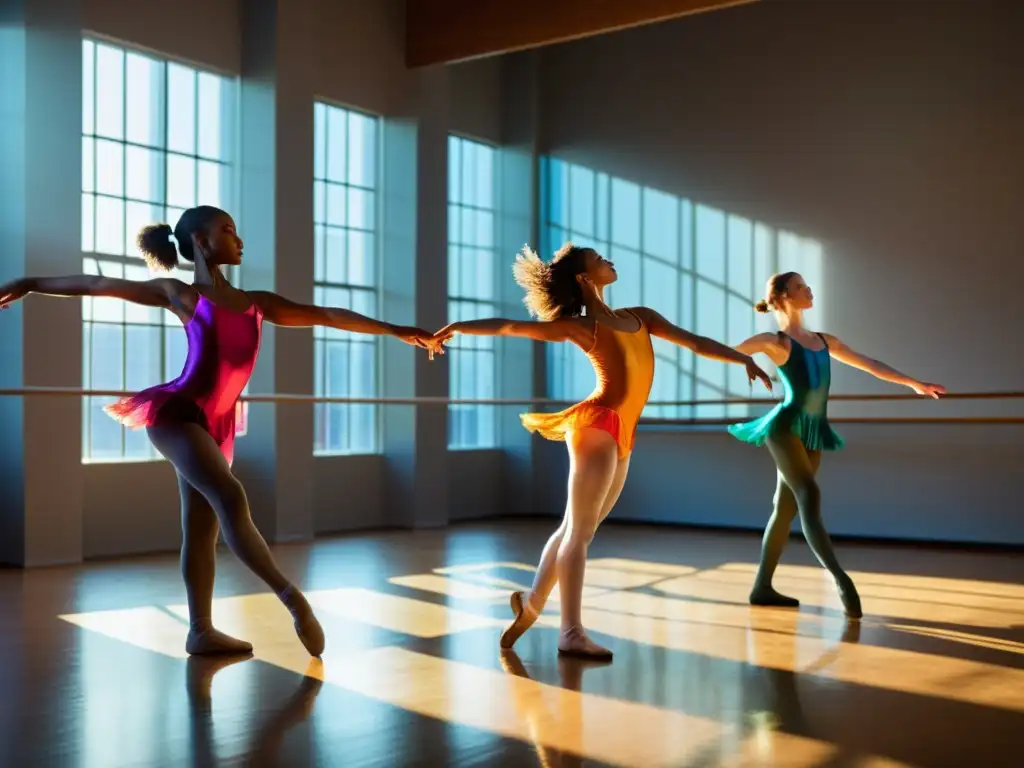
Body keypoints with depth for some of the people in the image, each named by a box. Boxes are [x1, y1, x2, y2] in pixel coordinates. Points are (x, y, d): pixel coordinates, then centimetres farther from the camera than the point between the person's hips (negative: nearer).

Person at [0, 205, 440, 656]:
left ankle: (201, 631, 12)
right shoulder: (180, 295, 3)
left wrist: (396, 331, 16)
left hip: (215, 424, 6)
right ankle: (291, 597, -21)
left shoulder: (257, 303, 15)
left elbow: (327, 315, 15)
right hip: (176, 414, -6)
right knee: (230, 498, -22)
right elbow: (99, 285, 9)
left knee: (203, 526, 7)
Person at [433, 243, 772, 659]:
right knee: (579, 531, -5)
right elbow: (509, 326, 0)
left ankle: (531, 603, 23)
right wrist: (457, 327, -5)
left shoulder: (641, 317, 19)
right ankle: (571, 633, -3)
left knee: (574, 529, 12)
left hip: (622, 434, 7)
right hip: (597, 426, -7)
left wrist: (744, 359, 14)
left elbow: (695, 342, 20)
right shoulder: (579, 326, 1)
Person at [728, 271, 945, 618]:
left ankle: (762, 587, 12)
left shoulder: (824, 341, 18)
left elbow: (868, 364, 23)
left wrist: (913, 383, 26)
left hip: (813, 432, 7)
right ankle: (840, 578, -30)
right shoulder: (774, 342, -3)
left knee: (786, 508, 7)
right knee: (809, 497, -19)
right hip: (785, 427, -7)